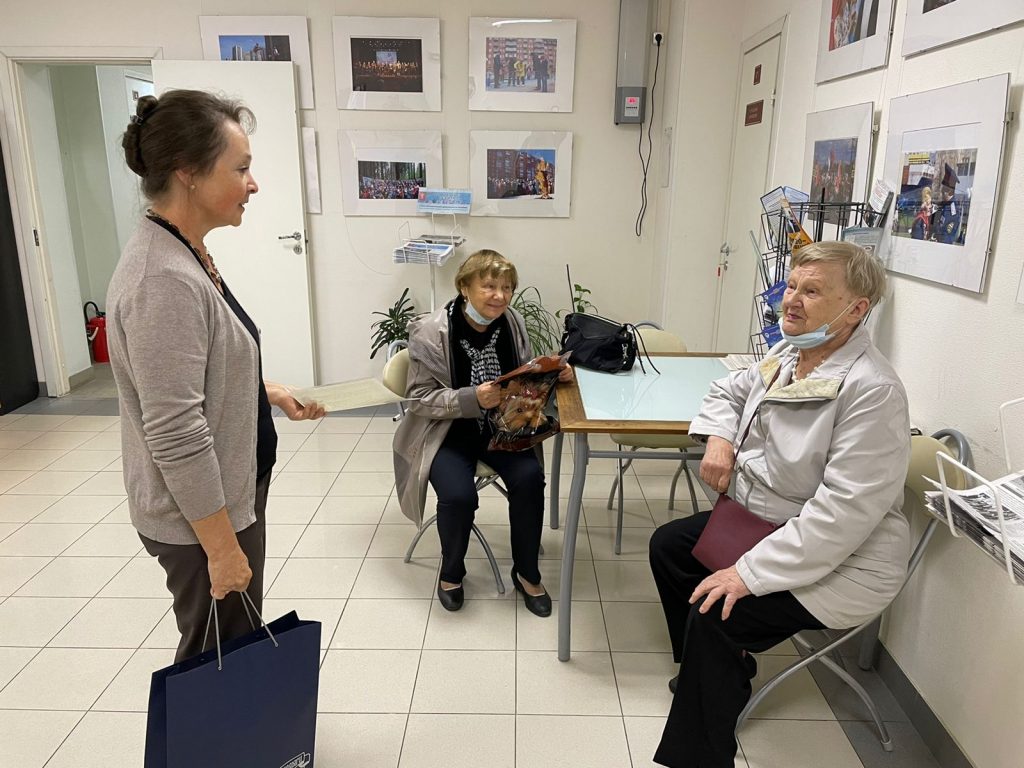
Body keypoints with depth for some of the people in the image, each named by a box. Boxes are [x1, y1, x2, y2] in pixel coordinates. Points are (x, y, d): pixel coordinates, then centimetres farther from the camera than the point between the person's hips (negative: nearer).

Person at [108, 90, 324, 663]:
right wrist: (223, 548, -21)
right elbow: (176, 436, -26)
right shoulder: (165, 281, -26)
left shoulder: (185, 256, 5)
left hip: (231, 495, 9)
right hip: (201, 518, -9)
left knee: (237, 644, 24)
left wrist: (270, 393, 12)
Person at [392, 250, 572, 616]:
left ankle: (526, 573, 3)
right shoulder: (430, 332, -16)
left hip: (502, 426, 4)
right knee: (459, 495, -27)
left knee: (529, 477, -22)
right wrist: (472, 399, -29)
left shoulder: (513, 323, -2)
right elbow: (420, 398, -14)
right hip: (447, 431, -3)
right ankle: (451, 573, 7)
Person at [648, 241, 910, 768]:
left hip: (839, 562, -9)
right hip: (765, 521, 9)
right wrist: (719, 438, -5)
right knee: (668, 545, 11)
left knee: (713, 613, -23)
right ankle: (709, 671, 30)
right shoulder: (787, 355, 0)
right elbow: (729, 391, 18)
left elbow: (845, 511, -31)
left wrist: (751, 573, -30)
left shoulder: (871, 390, -27)